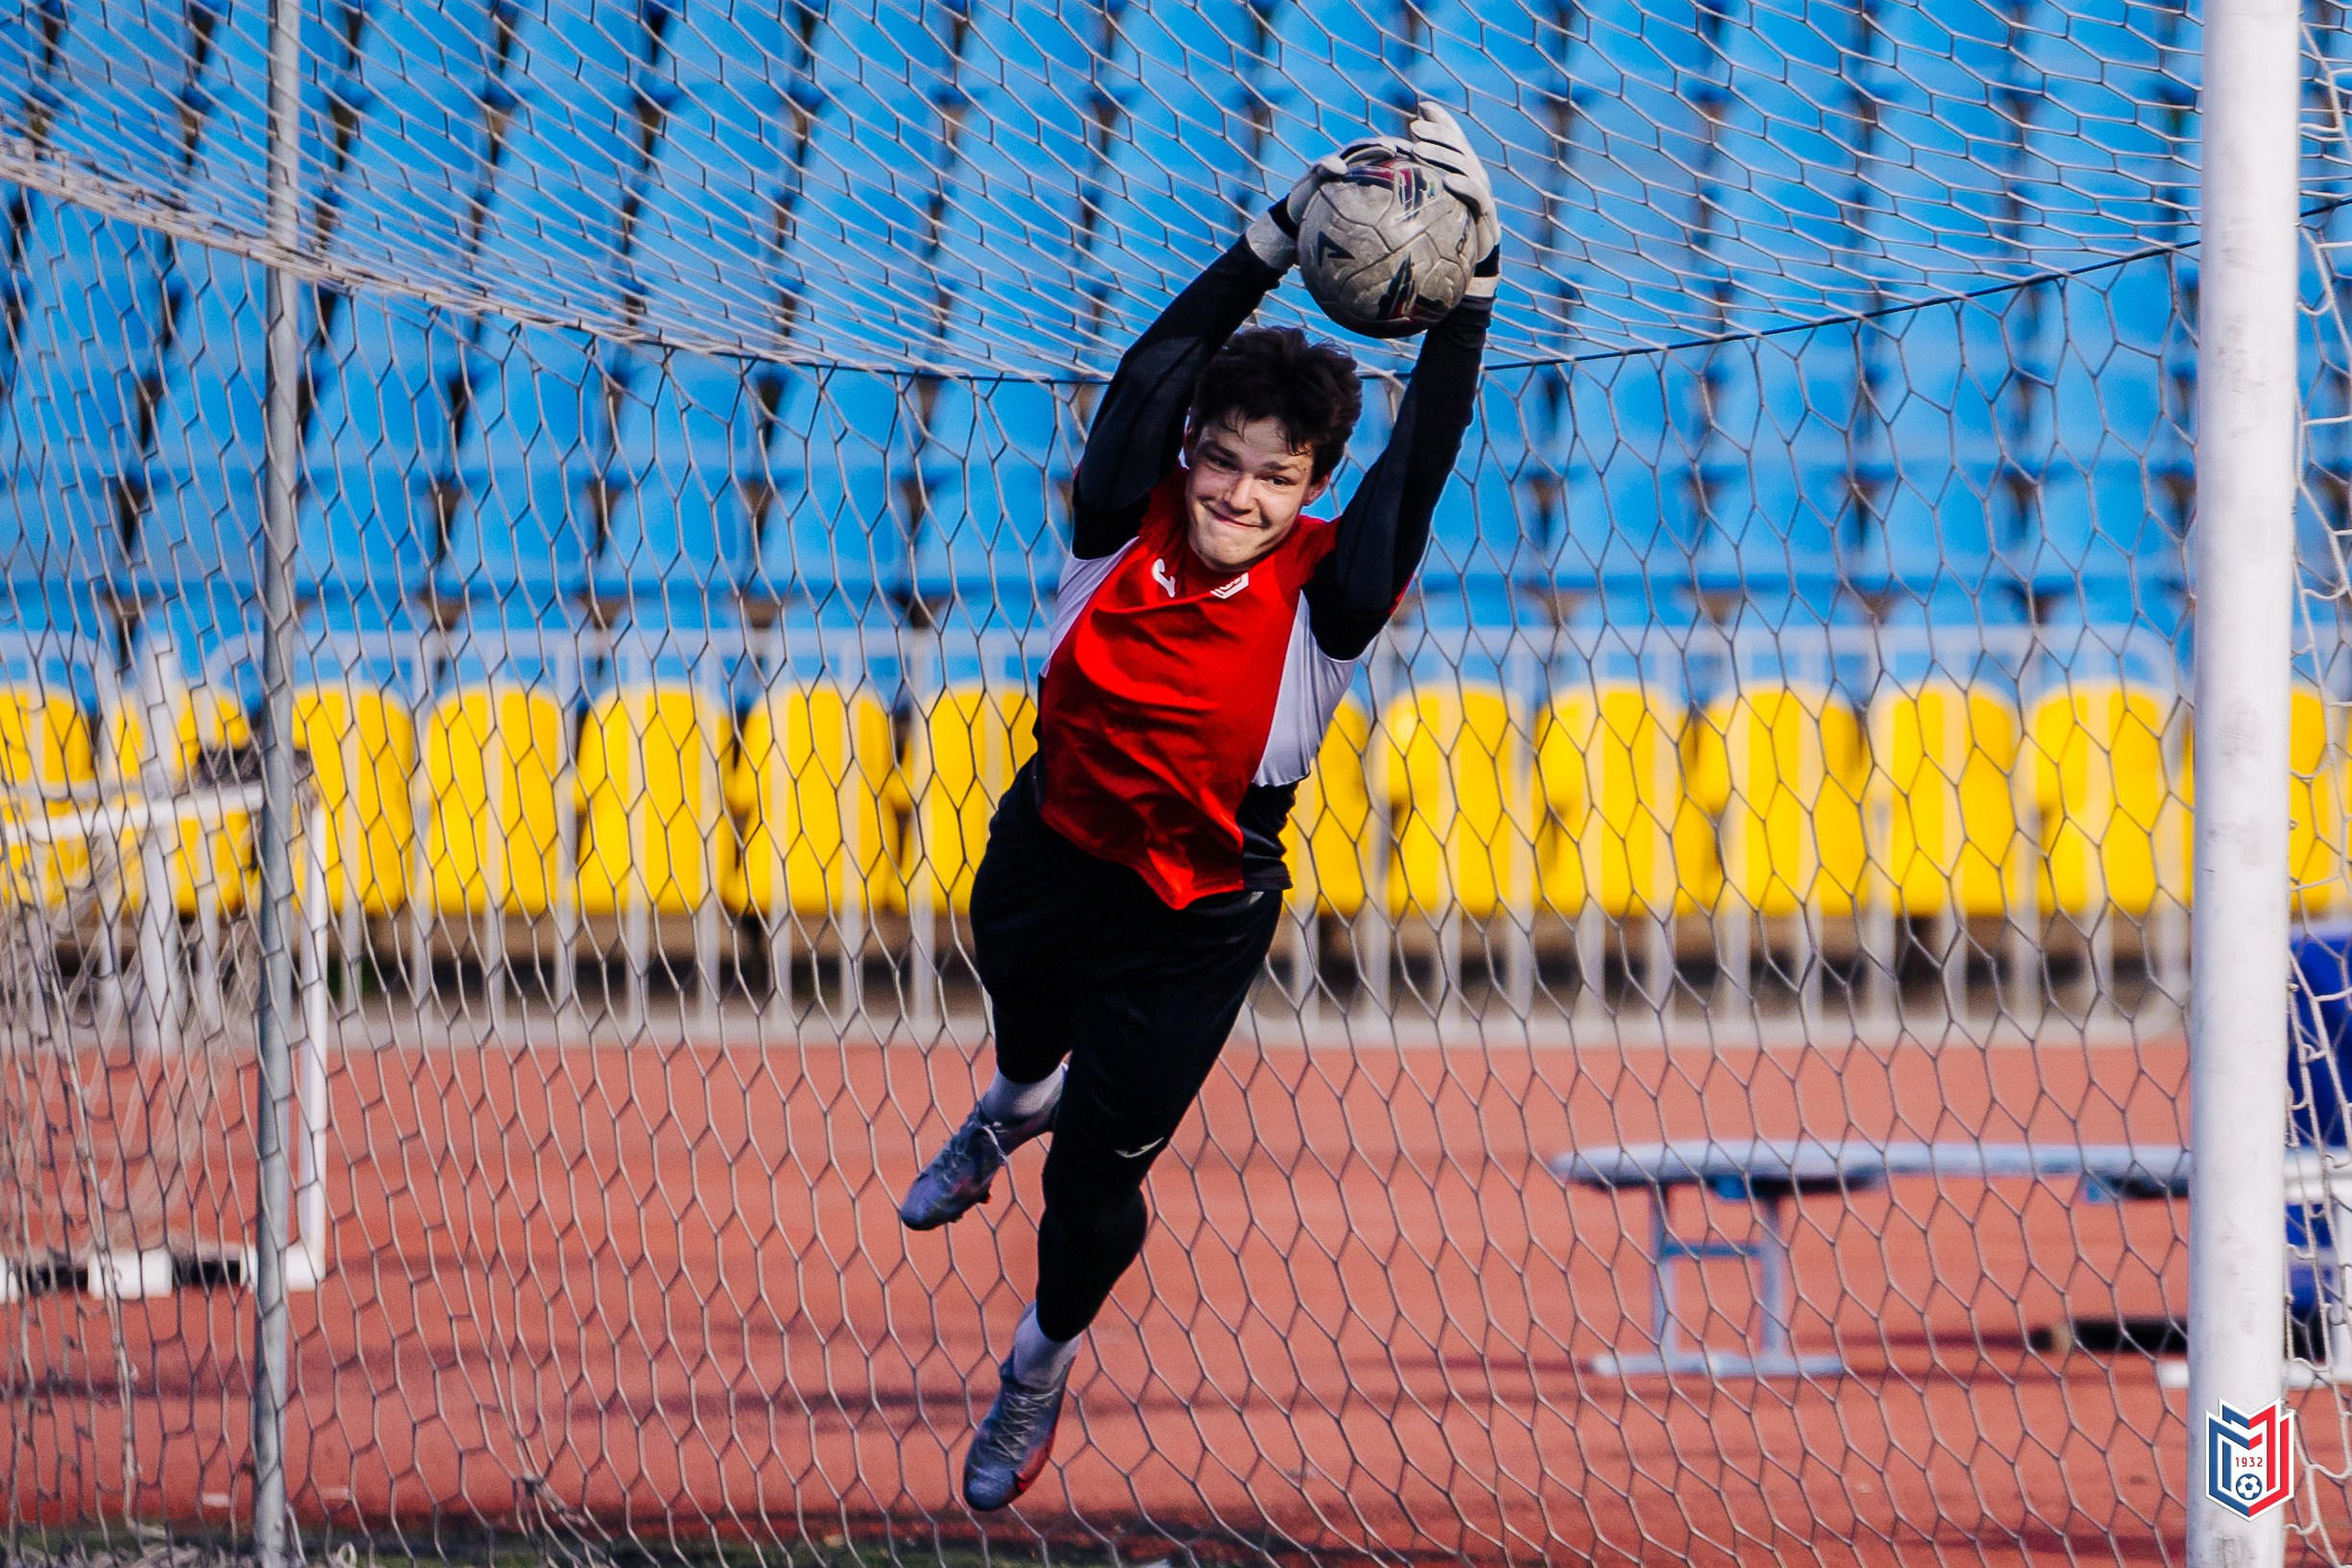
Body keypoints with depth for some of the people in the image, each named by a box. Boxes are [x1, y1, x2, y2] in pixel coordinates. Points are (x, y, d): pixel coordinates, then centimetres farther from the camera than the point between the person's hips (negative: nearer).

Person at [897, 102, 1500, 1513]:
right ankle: (1014, 1115, 71)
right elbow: (1163, 362, -28)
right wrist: (1287, 234, -39)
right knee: (1030, 1042, 31)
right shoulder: (1126, 527, -18)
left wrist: (1469, 281, -45)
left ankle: (1042, 1367, 39)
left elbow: (1430, 444, -33)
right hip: (1047, 856, 2)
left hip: (1196, 920, -2)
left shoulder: (1324, 593, -23)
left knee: (1097, 1168, 7)